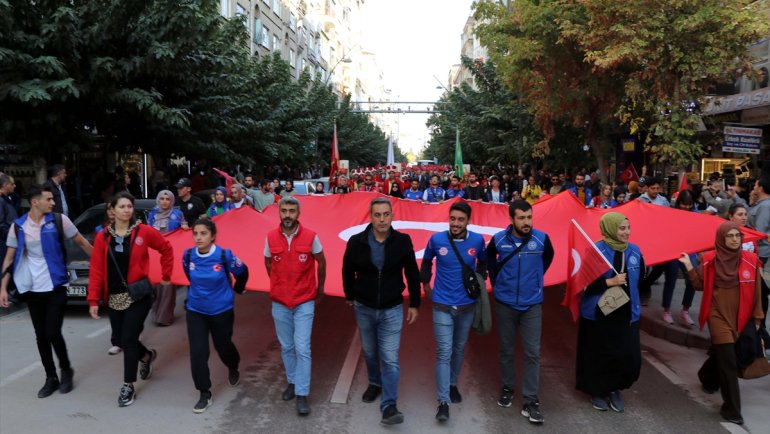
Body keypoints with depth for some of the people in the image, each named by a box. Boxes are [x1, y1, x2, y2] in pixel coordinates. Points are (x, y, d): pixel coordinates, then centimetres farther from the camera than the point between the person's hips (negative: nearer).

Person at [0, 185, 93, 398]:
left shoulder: (59, 220, -6)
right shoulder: (18, 226, -1)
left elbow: (82, 242, 2)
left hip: (55, 287, -3)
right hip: (32, 290, 3)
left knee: (53, 334, -7)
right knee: (41, 336, 9)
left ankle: (66, 371, 18)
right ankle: (51, 378, 23)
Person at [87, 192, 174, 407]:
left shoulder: (144, 232, -6)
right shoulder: (103, 237, 1)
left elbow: (166, 249, 6)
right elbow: (96, 270, -1)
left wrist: (166, 276, 7)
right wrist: (93, 300, -5)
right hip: (113, 298, 3)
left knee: (128, 339, -6)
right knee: (123, 340, 10)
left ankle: (128, 386, 9)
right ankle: (146, 356, 42)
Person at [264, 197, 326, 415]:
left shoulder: (311, 237, -11)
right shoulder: (270, 238, -5)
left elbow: (321, 262, 4)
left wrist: (320, 288, 13)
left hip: (304, 301, -2)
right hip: (279, 302, 3)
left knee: (302, 348, -6)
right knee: (286, 347, 14)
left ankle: (302, 395, 2)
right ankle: (292, 382, 33)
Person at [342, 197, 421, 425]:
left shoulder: (403, 241, -12)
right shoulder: (356, 242, -12)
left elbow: (412, 274, -2)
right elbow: (347, 271, 4)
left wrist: (414, 304, 2)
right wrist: (350, 296, 14)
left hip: (392, 310, -2)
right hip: (364, 308, 2)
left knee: (390, 359, -5)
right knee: (369, 352, 20)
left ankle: (389, 406, 1)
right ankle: (375, 382, 45)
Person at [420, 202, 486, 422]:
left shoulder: (477, 240, -9)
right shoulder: (436, 239, -12)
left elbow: (483, 262, 13)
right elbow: (426, 261, 8)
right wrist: (425, 284, 12)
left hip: (467, 305, 2)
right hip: (442, 305, -2)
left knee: (459, 348, 18)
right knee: (444, 352, -5)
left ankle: (453, 384, 40)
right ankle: (443, 401, -1)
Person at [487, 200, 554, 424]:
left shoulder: (542, 238, -10)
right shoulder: (498, 239, -9)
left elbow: (548, 257, 13)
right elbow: (489, 258, 13)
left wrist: (536, 277, 9)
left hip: (532, 304, 0)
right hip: (505, 303, 1)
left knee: (532, 352, -2)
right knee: (506, 349, 12)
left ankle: (530, 401, 6)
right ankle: (508, 388, 31)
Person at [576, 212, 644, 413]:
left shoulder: (634, 251, 3)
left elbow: (640, 279, 16)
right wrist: (610, 282, -20)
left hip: (626, 314, 4)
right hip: (598, 314, -4)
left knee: (629, 356, 1)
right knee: (599, 356, 6)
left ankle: (615, 389, 25)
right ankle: (597, 391, 27)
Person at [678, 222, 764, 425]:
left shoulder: (751, 260, -4)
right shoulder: (710, 260, -6)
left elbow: (756, 290, 3)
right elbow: (700, 285, -3)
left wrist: (757, 316, 5)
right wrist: (689, 266, -15)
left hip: (740, 316, 3)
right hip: (718, 314, -3)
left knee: (721, 353, 19)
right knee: (728, 361, -7)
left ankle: (708, 377, 50)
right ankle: (731, 408, 1)